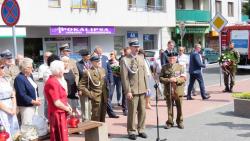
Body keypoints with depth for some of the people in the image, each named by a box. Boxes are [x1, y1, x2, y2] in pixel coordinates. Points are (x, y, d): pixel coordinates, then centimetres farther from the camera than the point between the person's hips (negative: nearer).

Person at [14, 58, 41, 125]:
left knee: (30, 124, 16)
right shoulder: (19, 79, -18)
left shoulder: (30, 76, 10)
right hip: (26, 106, -9)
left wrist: (37, 98, 3)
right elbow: (22, 95, -22)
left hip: (32, 105, 9)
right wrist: (34, 101, -17)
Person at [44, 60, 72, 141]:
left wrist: (67, 106, 7)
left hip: (61, 113, 10)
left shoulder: (57, 80, 11)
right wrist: (67, 109, -9)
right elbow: (57, 103, -22)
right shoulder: (52, 83, -21)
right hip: (57, 114, -10)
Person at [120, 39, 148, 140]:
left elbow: (145, 74, 15)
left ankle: (141, 130, 21)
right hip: (132, 90, -5)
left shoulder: (141, 58, 13)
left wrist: (146, 87, 9)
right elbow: (124, 77, -9)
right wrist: (127, 91, -13)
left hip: (142, 90, 5)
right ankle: (131, 131, 13)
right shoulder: (125, 60, -6)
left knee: (142, 111, 9)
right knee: (132, 112, 1)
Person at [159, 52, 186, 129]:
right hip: (168, 91, 0)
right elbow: (160, 78, 2)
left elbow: (184, 78, -1)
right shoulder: (164, 67, 6)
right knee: (169, 107, 5)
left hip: (178, 91, 0)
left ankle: (180, 122, 21)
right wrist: (168, 80, -16)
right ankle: (170, 122, 16)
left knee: (179, 107, 7)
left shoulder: (180, 67, 5)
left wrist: (176, 80, -18)